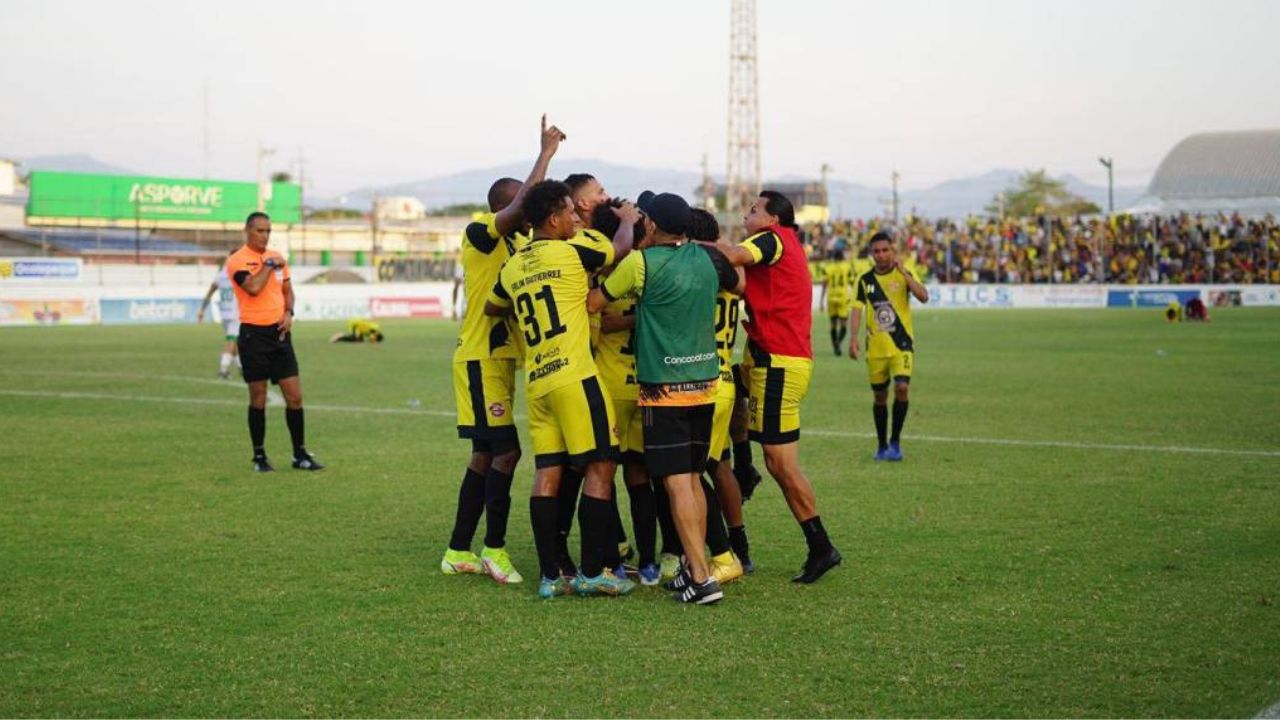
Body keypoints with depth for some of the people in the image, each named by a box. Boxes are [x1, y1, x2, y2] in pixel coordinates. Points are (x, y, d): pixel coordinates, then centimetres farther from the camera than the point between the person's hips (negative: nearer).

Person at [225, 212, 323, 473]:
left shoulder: (277, 257, 11)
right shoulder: (237, 260, -9)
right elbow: (253, 287, -25)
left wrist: (289, 312, 2)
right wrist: (269, 265, -13)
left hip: (280, 333, 5)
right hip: (253, 335, -5)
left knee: (294, 396, 2)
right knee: (258, 398, 2)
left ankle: (300, 455, 10)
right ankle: (259, 456, 13)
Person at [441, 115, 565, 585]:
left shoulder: (517, 243, 15)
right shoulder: (480, 233, -12)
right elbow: (523, 203, -25)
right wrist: (546, 152, -19)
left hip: (500, 359, 10)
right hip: (480, 359, -10)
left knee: (486, 455, 12)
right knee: (505, 450, -11)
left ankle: (458, 552, 19)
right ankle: (494, 548, -1)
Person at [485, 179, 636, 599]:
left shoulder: (511, 269, 13)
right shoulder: (571, 251, -7)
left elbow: (492, 308, 31)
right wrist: (628, 220, 26)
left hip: (536, 381, 7)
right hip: (575, 376, -7)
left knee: (547, 474, 7)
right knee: (600, 468, 0)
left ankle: (550, 576, 7)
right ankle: (591, 572, 1)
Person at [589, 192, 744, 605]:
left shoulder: (641, 262, -11)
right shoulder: (707, 257, 4)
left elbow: (592, 304, -1)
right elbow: (740, 284, 25)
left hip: (663, 388, -6)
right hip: (705, 383, 6)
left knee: (677, 483, -6)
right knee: (692, 478, 15)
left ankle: (702, 578, -11)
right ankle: (693, 567, 19)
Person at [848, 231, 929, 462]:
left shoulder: (903, 274, -3)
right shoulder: (865, 280, 4)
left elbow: (923, 296, -18)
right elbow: (857, 309, 2)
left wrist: (902, 271, -23)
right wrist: (853, 337, -11)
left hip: (902, 344, -2)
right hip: (876, 347, 3)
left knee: (901, 388, -20)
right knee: (880, 397, 9)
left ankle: (895, 441, -4)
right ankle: (882, 445, 24)